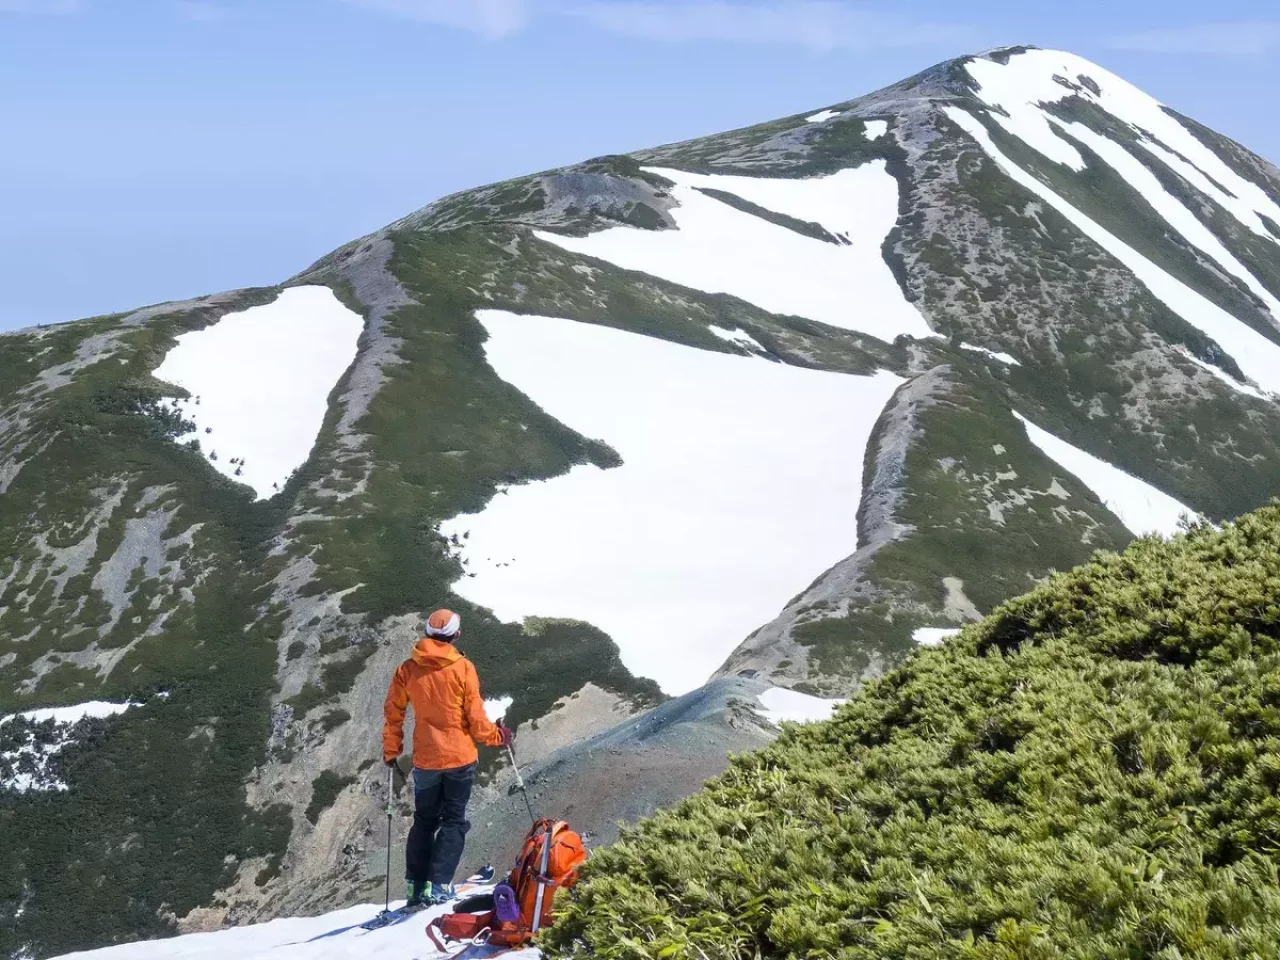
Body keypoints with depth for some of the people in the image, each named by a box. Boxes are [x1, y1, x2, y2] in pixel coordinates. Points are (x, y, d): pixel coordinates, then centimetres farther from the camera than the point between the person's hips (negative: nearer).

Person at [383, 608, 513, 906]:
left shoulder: (407, 670, -3)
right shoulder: (462, 667, -11)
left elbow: (393, 713, 1)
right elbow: (475, 717, -9)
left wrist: (391, 751, 14)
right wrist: (498, 736, 8)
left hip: (425, 761, 3)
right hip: (460, 758, -3)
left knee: (424, 821, 17)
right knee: (453, 821, 7)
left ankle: (416, 885, 14)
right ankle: (438, 885, -2)